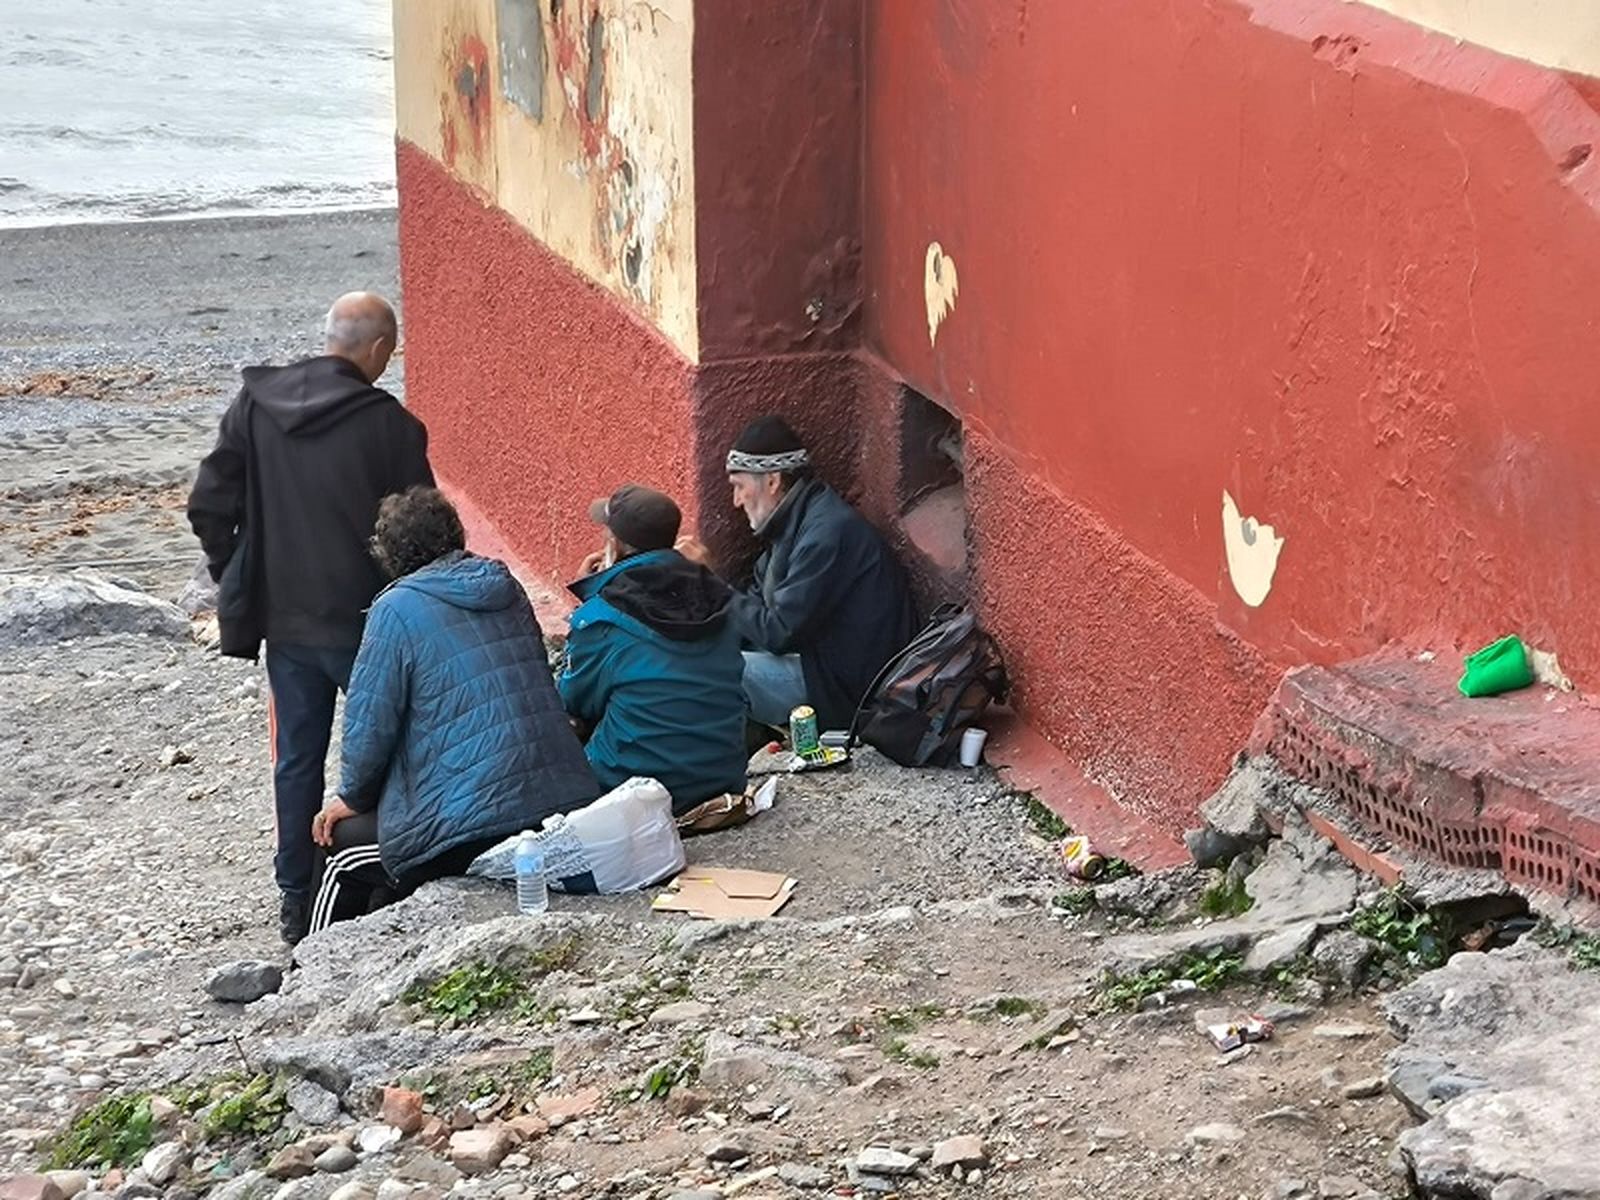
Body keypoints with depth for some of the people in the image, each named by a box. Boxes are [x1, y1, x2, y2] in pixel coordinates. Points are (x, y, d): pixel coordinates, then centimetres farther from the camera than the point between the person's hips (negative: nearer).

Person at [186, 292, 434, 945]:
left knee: (297, 757, 13)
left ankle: (297, 898, 18)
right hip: (367, 622, -4)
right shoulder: (390, 425, -14)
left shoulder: (255, 406, -2)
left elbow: (209, 507, 0)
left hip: (286, 620, 4)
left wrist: (237, 582, 12)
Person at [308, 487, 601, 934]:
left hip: (474, 831, -7)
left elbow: (370, 724, -6)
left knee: (344, 848, 18)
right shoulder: (508, 591, 14)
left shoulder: (398, 609, -6)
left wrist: (352, 797, 13)